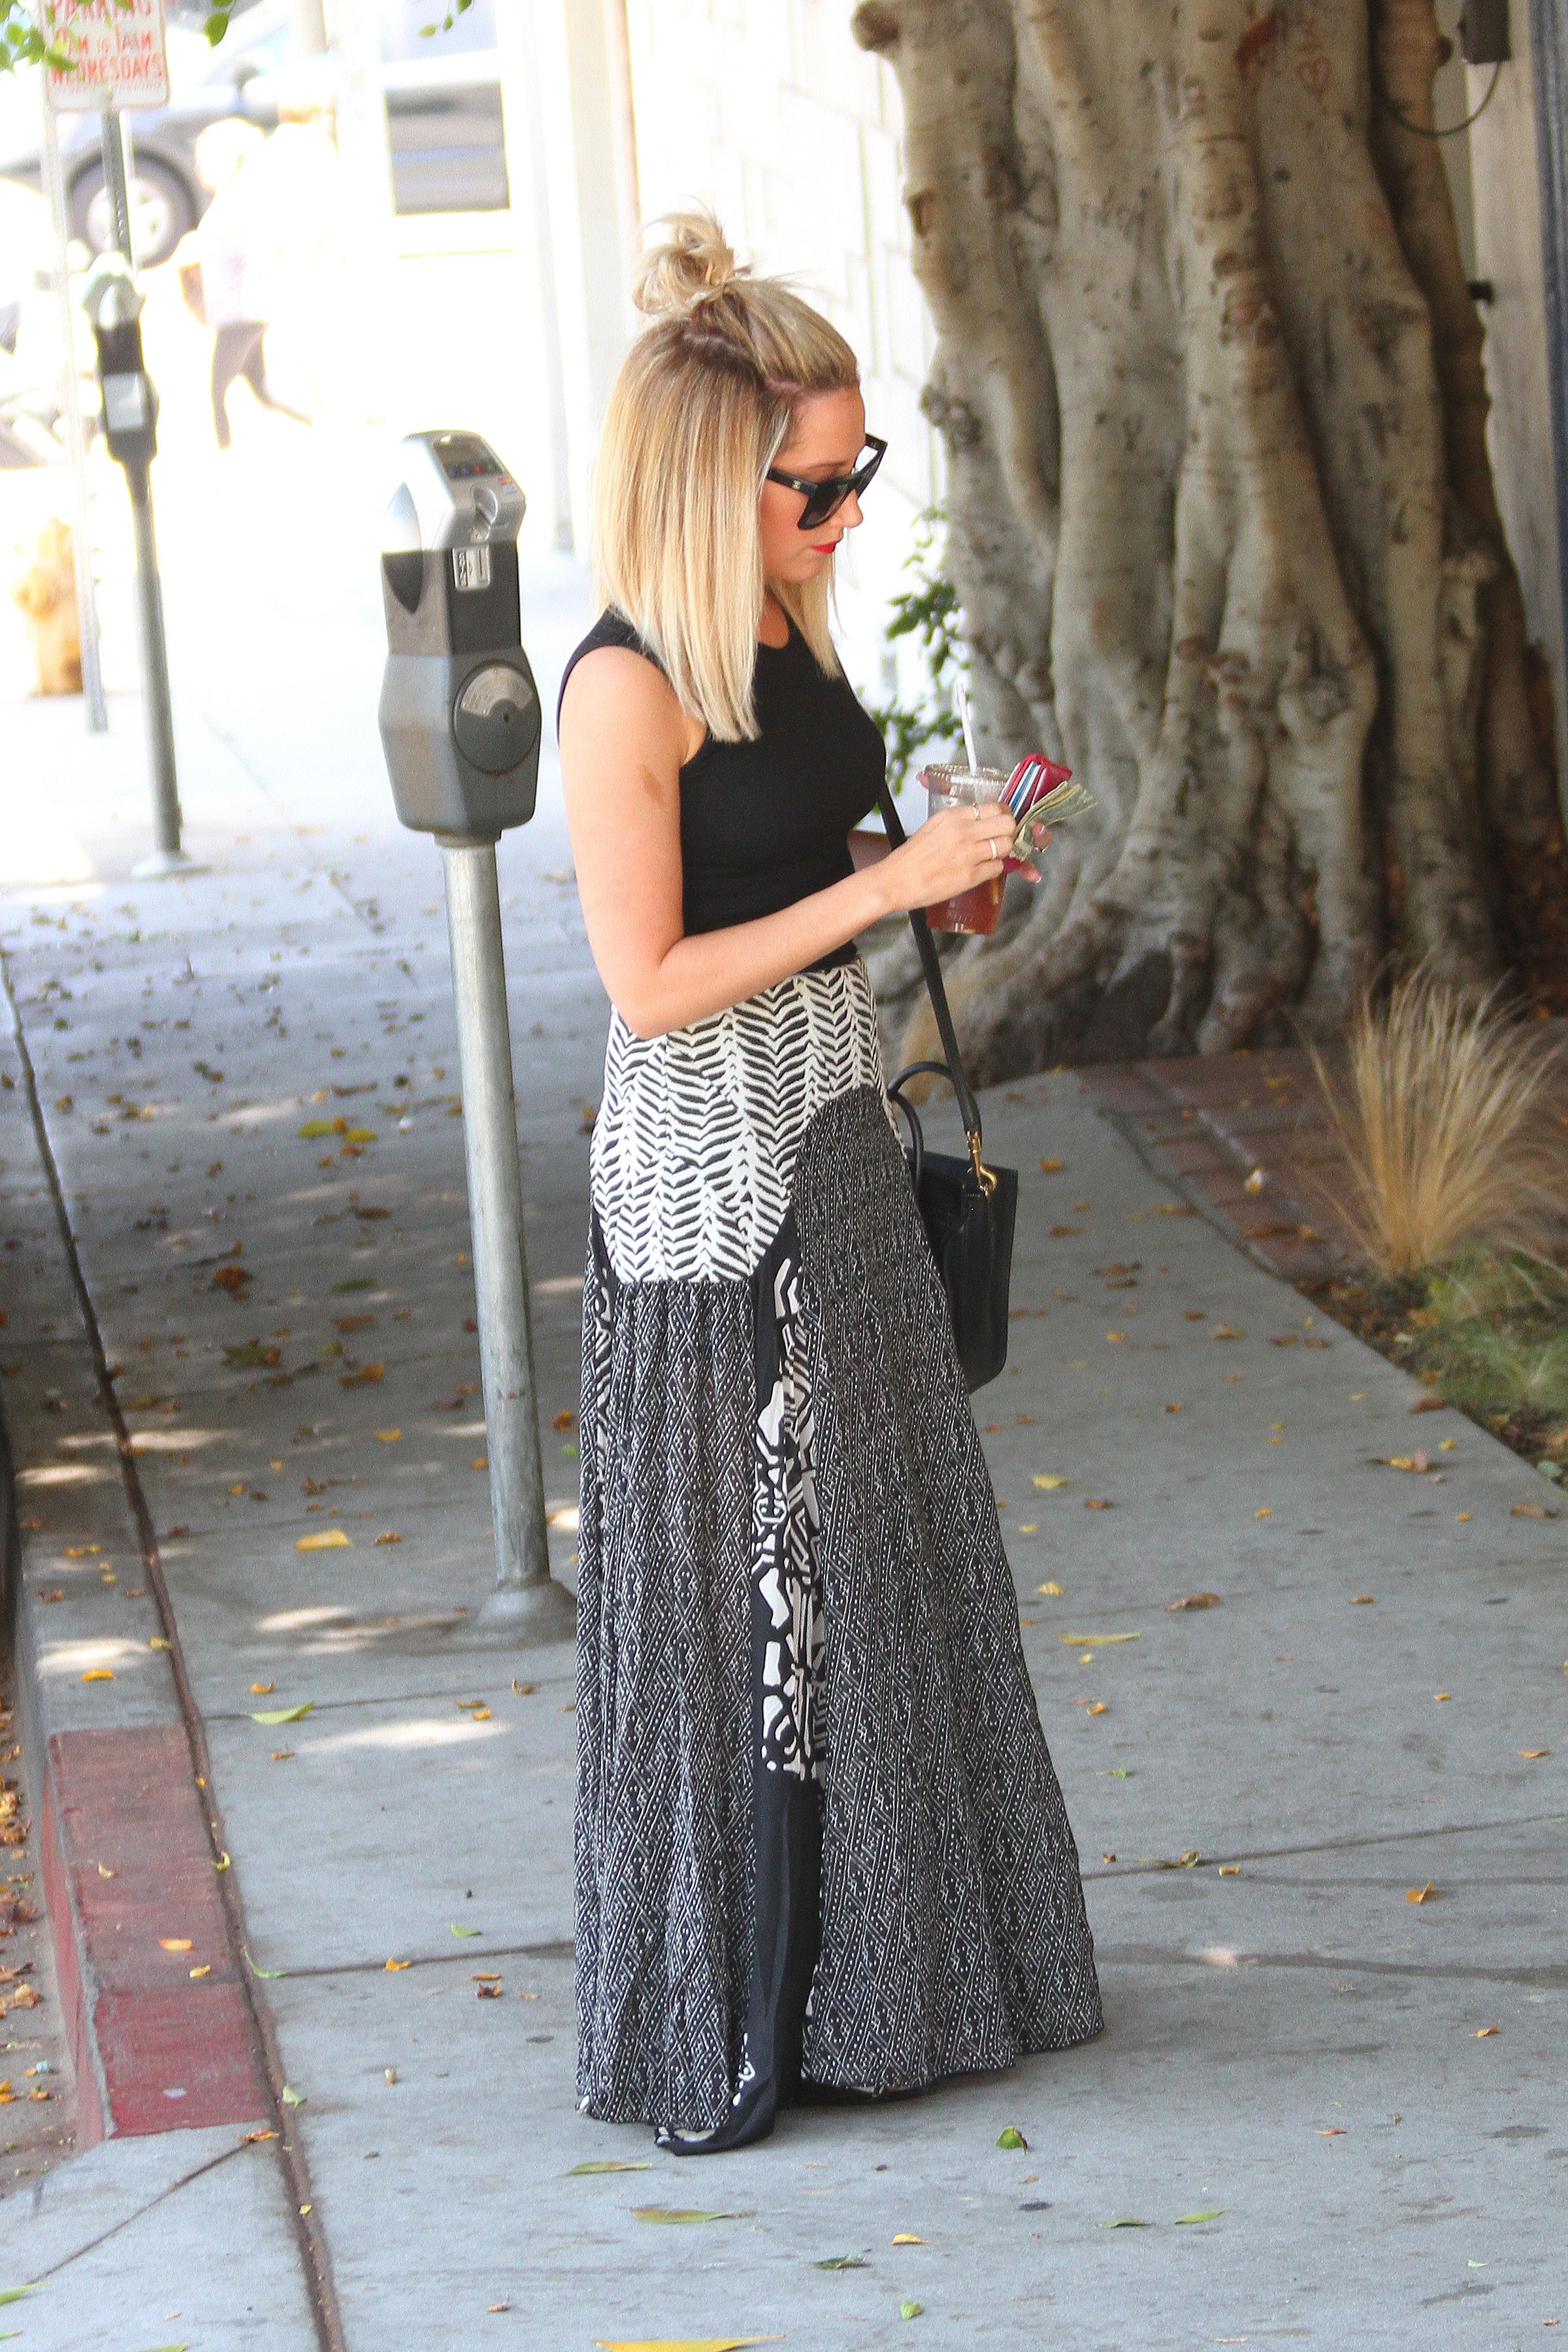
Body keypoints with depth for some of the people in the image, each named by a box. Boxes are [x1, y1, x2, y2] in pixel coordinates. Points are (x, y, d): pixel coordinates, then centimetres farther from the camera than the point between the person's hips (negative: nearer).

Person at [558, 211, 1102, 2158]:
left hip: (835, 1141, 9)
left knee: (878, 1558, 16)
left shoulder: (788, 632, 7)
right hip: (707, 1182, -9)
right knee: (733, 1590, -1)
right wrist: (881, 887, -21)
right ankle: (719, 2028, 12)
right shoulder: (628, 685, -19)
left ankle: (878, 1974, 30)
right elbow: (651, 982, -21)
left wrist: (932, 874, 3)